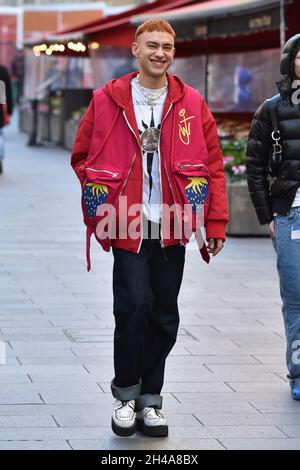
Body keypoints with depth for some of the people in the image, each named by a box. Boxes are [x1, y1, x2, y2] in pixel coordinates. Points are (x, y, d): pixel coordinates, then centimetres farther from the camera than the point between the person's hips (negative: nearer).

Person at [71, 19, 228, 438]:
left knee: (164, 314, 7)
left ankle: (150, 400, 20)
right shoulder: (108, 100, 1)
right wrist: (102, 205, 2)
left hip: (172, 228, 2)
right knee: (134, 304, -12)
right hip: (127, 226, -2)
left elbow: (213, 165, 6)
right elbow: (82, 157, 11)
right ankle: (126, 393, 8)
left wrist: (215, 223, 1)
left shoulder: (191, 104, 5)